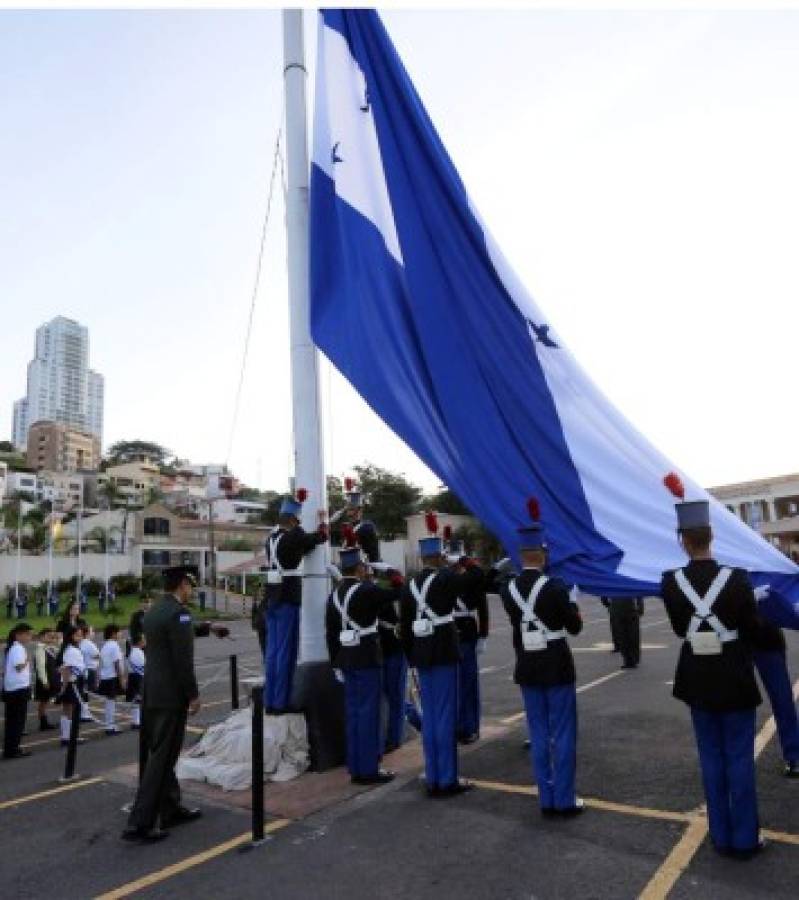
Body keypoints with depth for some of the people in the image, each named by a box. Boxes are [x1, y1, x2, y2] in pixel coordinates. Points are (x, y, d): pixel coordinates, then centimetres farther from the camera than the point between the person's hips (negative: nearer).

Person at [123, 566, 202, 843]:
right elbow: (183, 660, -20)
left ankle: (171, 809, 29)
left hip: (152, 693, 9)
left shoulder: (153, 611, 10)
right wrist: (193, 695, -13)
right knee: (162, 758, -2)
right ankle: (140, 823, 2)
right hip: (171, 695, -9)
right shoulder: (179, 612, -18)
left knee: (160, 754, 16)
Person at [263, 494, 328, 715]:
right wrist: (323, 521, 14)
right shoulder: (293, 537, -13)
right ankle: (280, 702, 5)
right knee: (286, 652, 0)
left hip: (272, 600, 8)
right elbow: (320, 537, -3)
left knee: (273, 651, 11)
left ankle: (270, 701, 17)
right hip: (288, 601, -8)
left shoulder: (271, 539, 11)